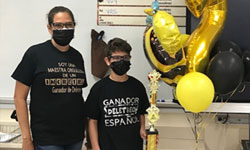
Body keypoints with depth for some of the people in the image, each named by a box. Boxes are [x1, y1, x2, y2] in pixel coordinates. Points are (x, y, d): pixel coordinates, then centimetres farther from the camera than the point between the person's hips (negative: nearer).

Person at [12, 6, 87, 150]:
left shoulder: (77, 56, 8)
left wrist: (87, 128, 9)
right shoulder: (35, 53, -6)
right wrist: (26, 138, -9)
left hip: (76, 135, 5)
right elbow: (20, 97, -6)